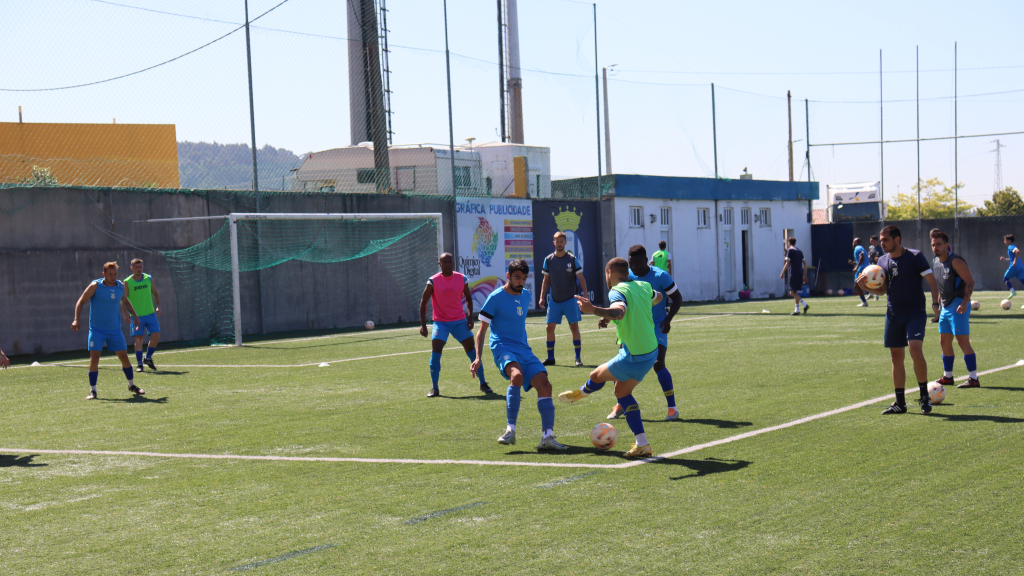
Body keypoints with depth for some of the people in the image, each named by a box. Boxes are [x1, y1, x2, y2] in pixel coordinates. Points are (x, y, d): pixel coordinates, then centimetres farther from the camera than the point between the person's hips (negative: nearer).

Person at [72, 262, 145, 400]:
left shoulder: (120, 286, 4)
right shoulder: (95, 285, -10)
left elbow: (125, 301, 24)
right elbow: (81, 301, -6)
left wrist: (135, 316, 21)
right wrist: (76, 319, -16)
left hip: (114, 329, 4)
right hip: (96, 329, -4)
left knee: (123, 356, 5)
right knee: (94, 357, -11)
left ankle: (131, 385, 24)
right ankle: (92, 391, -3)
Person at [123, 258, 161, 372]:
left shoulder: (149, 278, 6)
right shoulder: (127, 282, -4)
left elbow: (155, 293, 16)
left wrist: (158, 307, 6)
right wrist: (125, 313, -16)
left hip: (150, 313, 3)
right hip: (136, 315, -3)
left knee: (156, 335, -5)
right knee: (138, 338, -6)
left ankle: (148, 358, 16)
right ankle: (139, 364, 1)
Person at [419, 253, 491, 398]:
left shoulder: (462, 279, -1)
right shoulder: (433, 281, -7)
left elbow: (468, 298, 12)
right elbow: (423, 302, -2)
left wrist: (470, 316, -1)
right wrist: (423, 324, -8)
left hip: (460, 321, 2)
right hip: (440, 322, -2)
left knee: (472, 351, -2)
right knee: (435, 351, -15)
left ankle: (483, 384, 11)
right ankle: (434, 388, -4)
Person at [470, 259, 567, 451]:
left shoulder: (526, 295, 16)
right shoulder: (496, 297, -3)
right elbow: (482, 330, -1)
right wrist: (477, 358, -11)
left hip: (523, 349, 6)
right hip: (503, 347, -6)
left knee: (544, 384, -13)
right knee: (517, 375, -36)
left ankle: (547, 437, -15)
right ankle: (510, 430, -33)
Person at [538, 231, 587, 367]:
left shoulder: (572, 259, -5)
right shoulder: (548, 260, 2)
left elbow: (581, 279, -2)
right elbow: (546, 280, 11)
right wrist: (542, 297, 5)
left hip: (570, 299, -3)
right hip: (554, 300, 3)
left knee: (574, 327, -5)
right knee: (550, 327, 1)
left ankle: (578, 358, 1)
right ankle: (550, 358, 11)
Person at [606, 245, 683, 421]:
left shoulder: (660, 276, -13)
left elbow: (677, 299, -5)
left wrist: (668, 319, -20)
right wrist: (607, 317, -11)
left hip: (656, 327, -4)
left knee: (658, 364, -17)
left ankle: (672, 407, -7)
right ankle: (620, 405, 16)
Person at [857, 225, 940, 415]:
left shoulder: (915, 256, -6)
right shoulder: (882, 261, 10)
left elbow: (931, 281, -6)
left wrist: (935, 303, -19)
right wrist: (866, 287, -1)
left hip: (915, 312, -6)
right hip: (893, 314, 6)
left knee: (915, 350, -20)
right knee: (896, 357, 6)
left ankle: (925, 396, -6)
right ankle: (900, 403, 13)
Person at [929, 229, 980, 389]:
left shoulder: (955, 261, -14)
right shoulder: (935, 262, 12)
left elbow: (970, 282, -19)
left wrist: (964, 303, -26)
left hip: (958, 306, -9)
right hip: (946, 307, 9)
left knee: (963, 341, -11)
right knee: (944, 341, 12)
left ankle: (973, 378, -9)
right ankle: (947, 376, 23)